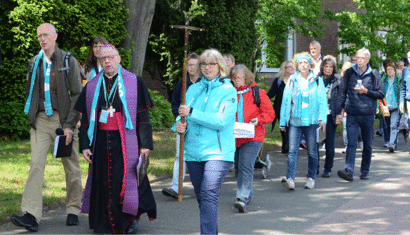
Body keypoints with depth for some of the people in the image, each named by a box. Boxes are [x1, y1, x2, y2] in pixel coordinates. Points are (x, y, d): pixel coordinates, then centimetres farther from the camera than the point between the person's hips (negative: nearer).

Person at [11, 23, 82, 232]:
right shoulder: (35, 62, 10)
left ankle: (73, 211, 21)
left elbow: (77, 95, -5)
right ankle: (31, 216, -16)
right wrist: (32, 116, 10)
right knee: (36, 164, -10)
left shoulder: (69, 61, -2)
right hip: (41, 121, 3)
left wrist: (70, 124, -11)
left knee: (71, 166, 6)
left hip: (63, 120, -2)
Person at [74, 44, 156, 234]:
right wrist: (84, 145, 6)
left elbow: (143, 116, 1)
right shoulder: (92, 87, 10)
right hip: (101, 143, 3)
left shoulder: (134, 83, 2)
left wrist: (145, 144, -4)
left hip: (126, 142, -2)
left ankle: (130, 218, 14)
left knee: (127, 179, -4)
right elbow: (85, 119, 13)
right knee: (103, 182, 1)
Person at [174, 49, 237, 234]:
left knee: (208, 196, -20)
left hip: (217, 152, -6)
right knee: (202, 199, 13)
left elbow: (222, 121, -15)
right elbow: (183, 114, 16)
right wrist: (179, 125, -9)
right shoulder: (193, 89, 13)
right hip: (193, 151, 6)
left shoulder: (228, 91, -3)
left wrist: (191, 112, -19)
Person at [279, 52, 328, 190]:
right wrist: (283, 121, 6)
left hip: (312, 122, 0)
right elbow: (286, 101, 9)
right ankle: (290, 179, -19)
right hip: (295, 122, 0)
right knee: (293, 150, -11)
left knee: (312, 152, 8)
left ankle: (311, 178, 21)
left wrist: (323, 118, -9)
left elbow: (322, 100, 3)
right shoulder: (292, 80, 7)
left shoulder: (317, 80, 5)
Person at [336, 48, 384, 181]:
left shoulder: (374, 75, 2)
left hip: (368, 115, 0)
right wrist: (339, 111, 3)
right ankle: (348, 172, -18)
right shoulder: (349, 73, 5)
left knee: (367, 145, 8)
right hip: (352, 115, 0)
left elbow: (381, 95, 4)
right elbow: (342, 93, 8)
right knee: (351, 143, -11)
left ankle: (365, 172, 20)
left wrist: (366, 91, -11)